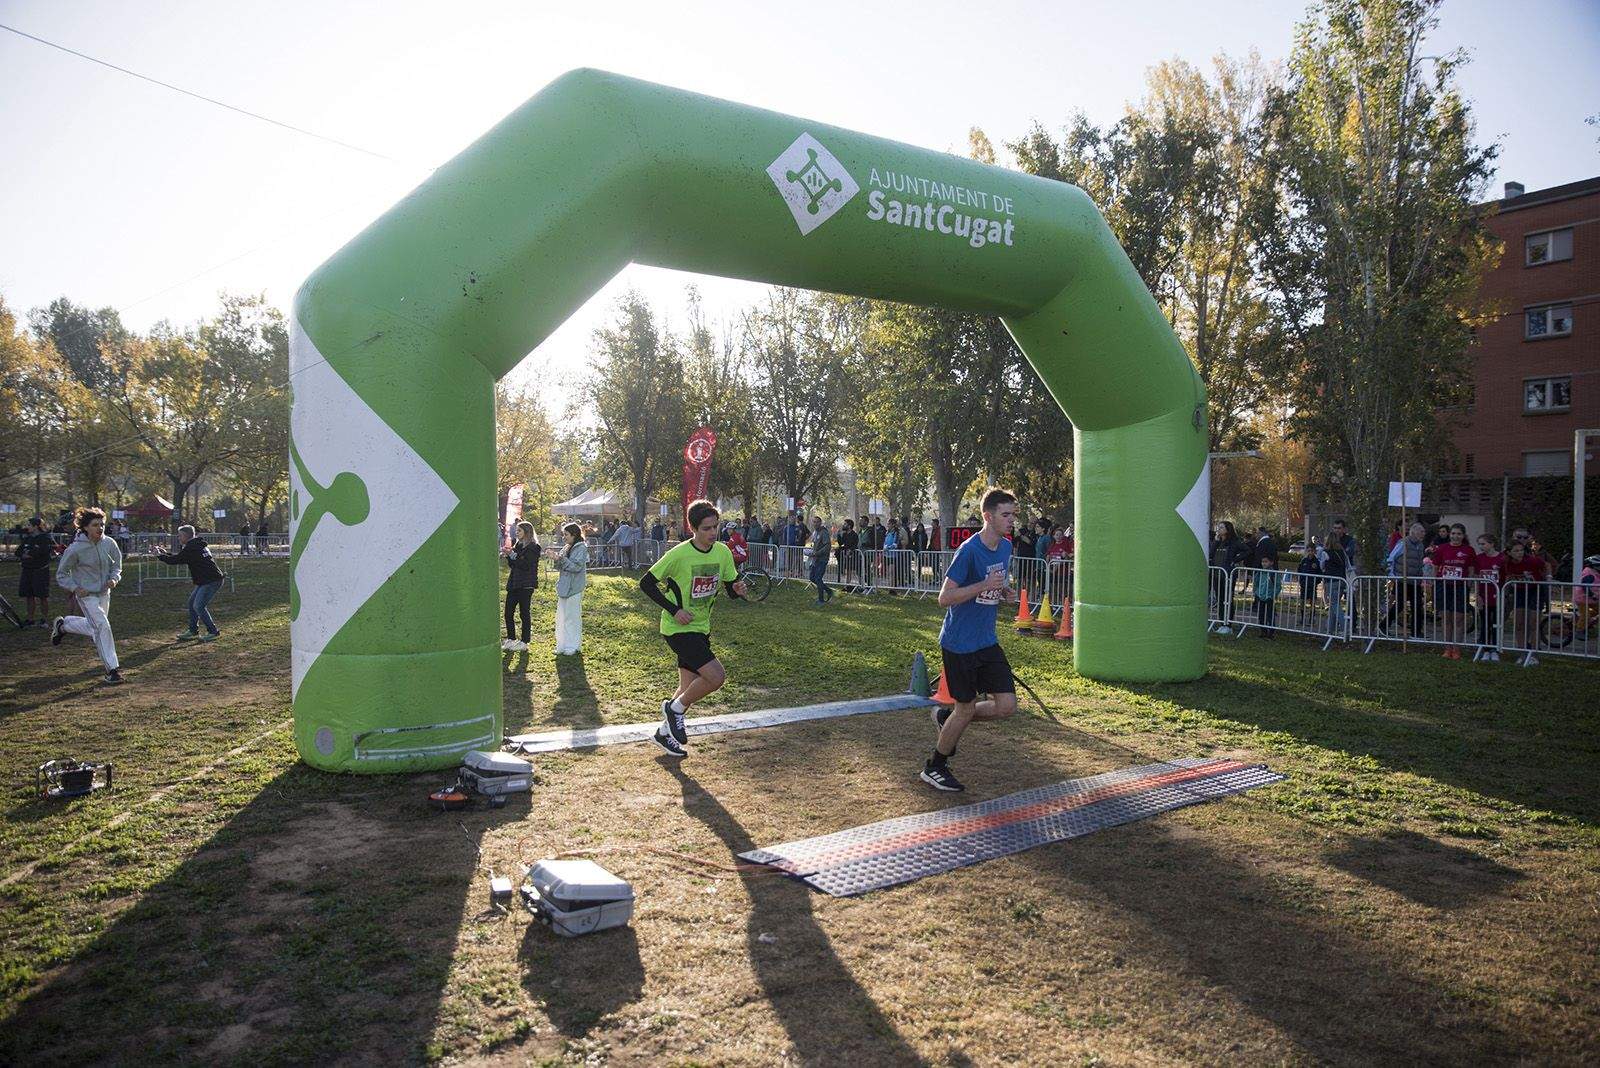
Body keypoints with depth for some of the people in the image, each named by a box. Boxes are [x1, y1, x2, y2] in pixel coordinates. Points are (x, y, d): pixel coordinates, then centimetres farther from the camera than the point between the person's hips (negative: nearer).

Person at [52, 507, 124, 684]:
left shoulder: (109, 544, -5)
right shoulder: (76, 548, -16)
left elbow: (116, 566, 10)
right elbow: (61, 573, -4)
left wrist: (114, 578, -9)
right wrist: (75, 588, -17)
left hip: (104, 593, 6)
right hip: (86, 594, -6)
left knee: (94, 627, 19)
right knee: (102, 626, -16)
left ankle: (63, 624, 48)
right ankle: (112, 669, -10)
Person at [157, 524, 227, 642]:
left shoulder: (191, 548, -15)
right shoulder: (197, 545, 17)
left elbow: (176, 560, -13)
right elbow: (180, 556, 27)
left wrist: (159, 556, 2)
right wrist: (165, 554, 20)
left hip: (212, 581, -11)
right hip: (205, 580, 11)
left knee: (198, 606, -10)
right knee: (192, 602, 15)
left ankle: (213, 632, -4)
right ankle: (193, 631, 22)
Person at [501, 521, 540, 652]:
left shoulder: (533, 547, -10)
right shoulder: (517, 545, 14)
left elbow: (526, 565, -18)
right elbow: (512, 564, 16)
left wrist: (512, 554, -17)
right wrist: (508, 555, -1)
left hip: (525, 585, -8)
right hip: (513, 584, 8)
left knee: (524, 613, 0)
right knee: (508, 613, 8)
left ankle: (524, 642, 8)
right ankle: (511, 639, 18)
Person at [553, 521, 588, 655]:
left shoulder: (581, 548, -9)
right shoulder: (567, 548, 14)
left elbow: (577, 566, -18)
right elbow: (560, 567, 15)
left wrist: (562, 559, -21)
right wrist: (557, 560, -5)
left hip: (574, 588, -8)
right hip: (564, 587, 8)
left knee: (572, 617, -3)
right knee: (562, 617, 11)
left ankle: (574, 647, 5)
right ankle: (563, 646, 19)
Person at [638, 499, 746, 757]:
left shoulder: (722, 551, -2)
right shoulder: (679, 554, -19)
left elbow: (731, 587, 6)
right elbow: (646, 583, -12)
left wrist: (737, 589, -18)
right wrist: (674, 610, -19)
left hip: (701, 628, 7)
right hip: (678, 628, -7)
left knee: (691, 688, 14)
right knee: (716, 676, -19)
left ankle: (664, 732, 35)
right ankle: (675, 708, 5)